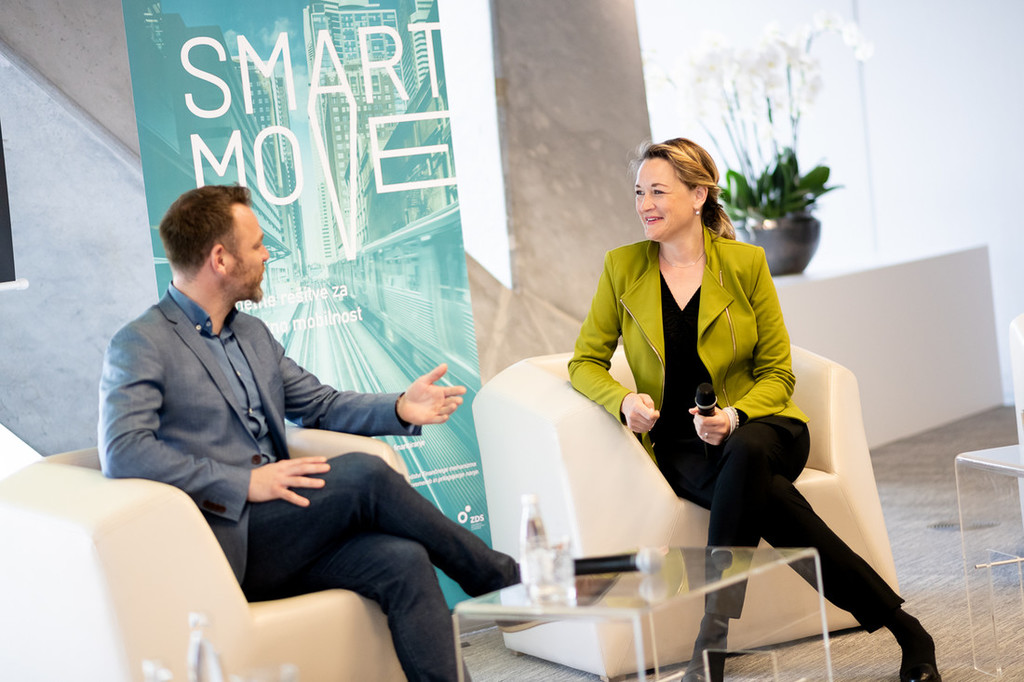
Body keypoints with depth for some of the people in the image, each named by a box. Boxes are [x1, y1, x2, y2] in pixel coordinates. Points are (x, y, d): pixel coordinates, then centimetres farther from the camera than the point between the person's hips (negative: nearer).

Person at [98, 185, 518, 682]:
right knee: (362, 474, -23)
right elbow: (122, 453, -19)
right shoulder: (139, 346, -6)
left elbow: (321, 404, 24)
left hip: (280, 537, 7)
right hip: (222, 543, -7)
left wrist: (399, 409, 3)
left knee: (404, 560, -21)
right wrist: (243, 482, -23)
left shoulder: (254, 335, 20)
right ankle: (501, 580, -5)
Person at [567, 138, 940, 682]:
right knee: (762, 494, -33)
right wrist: (624, 400, -15)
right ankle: (901, 627, -32)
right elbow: (585, 362, 8)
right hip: (680, 447, 1)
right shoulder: (622, 267, 5)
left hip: (757, 428, 0)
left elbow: (777, 373, 4)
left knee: (744, 455, -38)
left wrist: (734, 417, -18)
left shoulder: (745, 262, 2)